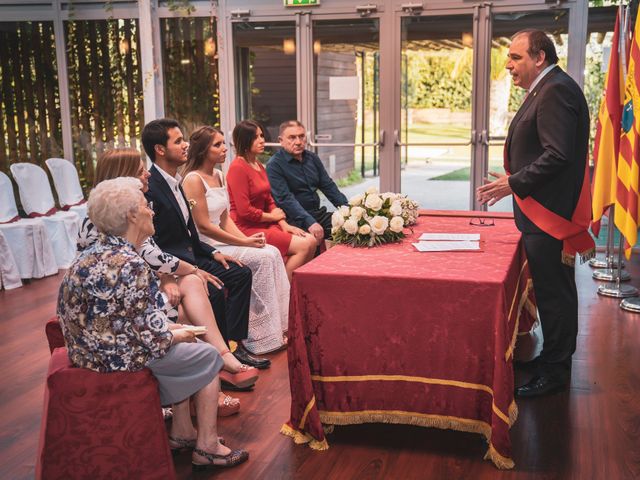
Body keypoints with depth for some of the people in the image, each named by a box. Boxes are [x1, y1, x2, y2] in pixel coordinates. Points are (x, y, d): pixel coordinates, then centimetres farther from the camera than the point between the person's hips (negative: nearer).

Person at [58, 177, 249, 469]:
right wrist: (175, 336, -2)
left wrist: (166, 326, 8)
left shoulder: (96, 252, 4)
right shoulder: (130, 266, -25)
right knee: (207, 357, 7)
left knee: (184, 345, 24)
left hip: (89, 350, 9)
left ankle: (182, 432, 30)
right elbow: (148, 340, -22)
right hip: (117, 359, -9)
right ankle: (207, 447, 16)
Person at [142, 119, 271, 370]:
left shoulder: (174, 182, 12)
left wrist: (213, 253, 8)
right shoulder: (149, 189, -19)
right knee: (213, 291, -28)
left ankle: (233, 345, 3)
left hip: (189, 256, 10)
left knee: (241, 274, 3)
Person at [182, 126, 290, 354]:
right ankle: (264, 334, -11)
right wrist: (244, 243, -16)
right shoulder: (194, 180, -14)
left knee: (272, 252, -9)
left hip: (221, 240, 8)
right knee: (263, 258, -19)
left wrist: (246, 238, -3)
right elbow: (203, 226, -18)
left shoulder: (219, 176, 13)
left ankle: (282, 324, -7)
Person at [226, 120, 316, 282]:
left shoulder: (258, 165, 16)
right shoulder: (238, 168, -13)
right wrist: (272, 216, -4)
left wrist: (284, 225, 0)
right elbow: (244, 211, -17)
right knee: (303, 246, -17)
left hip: (265, 224, 9)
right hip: (247, 228, -9)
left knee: (311, 240, -4)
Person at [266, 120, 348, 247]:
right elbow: (285, 199, -18)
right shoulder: (274, 165, -8)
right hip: (294, 220, -7)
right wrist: (309, 222, -29)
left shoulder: (312, 158, 14)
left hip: (317, 213, 7)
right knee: (315, 238, -33)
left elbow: (328, 186, 17)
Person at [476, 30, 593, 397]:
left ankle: (555, 372, 10)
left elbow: (557, 156, -25)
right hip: (543, 211, 11)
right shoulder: (547, 89, 16)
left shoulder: (556, 90, -17)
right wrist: (513, 177, 13)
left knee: (554, 292, -1)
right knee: (555, 291, 19)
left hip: (549, 213, -11)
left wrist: (514, 183, -19)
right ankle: (556, 358, 32)